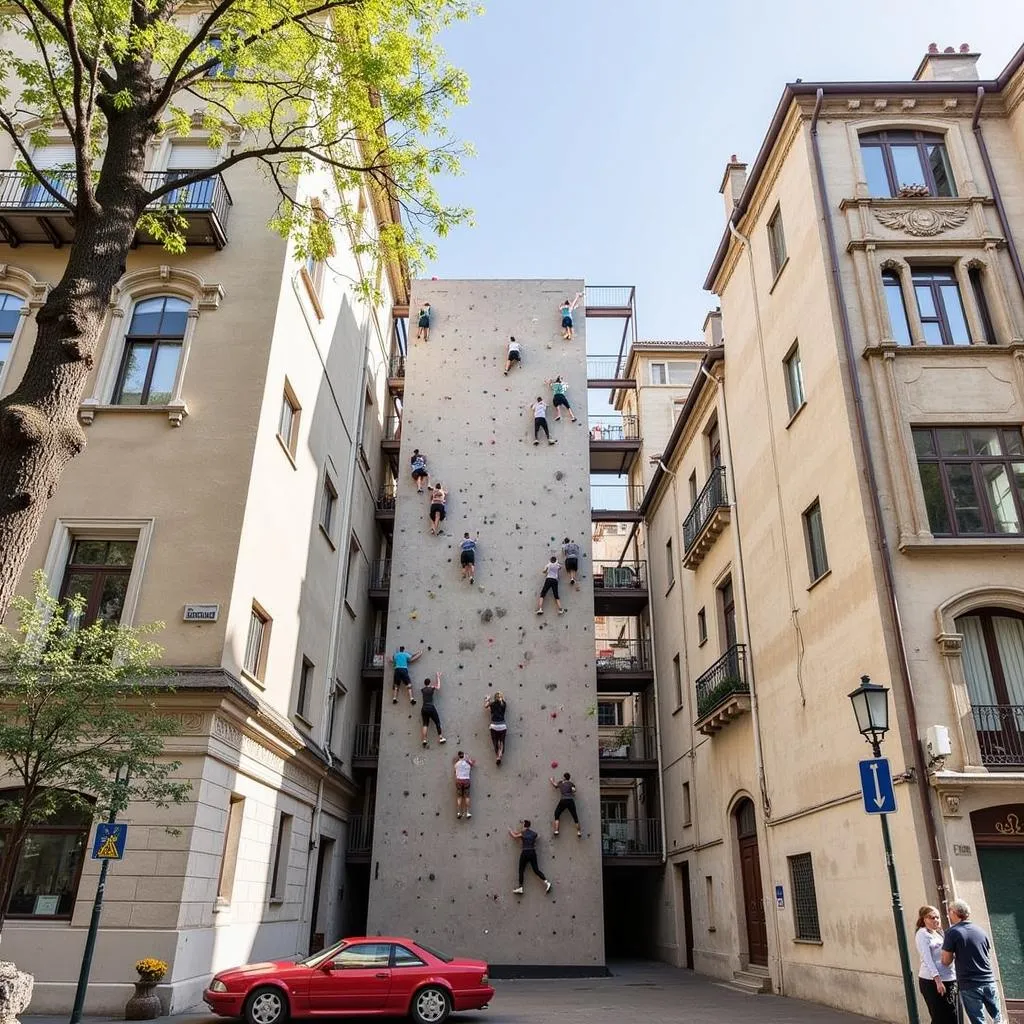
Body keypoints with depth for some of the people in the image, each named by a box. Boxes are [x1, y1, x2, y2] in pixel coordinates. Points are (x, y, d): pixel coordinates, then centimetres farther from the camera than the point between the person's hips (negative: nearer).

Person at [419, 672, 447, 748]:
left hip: (424, 709, 4)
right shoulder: (432, 689, -1)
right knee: (438, 723, 7)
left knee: (425, 724, 6)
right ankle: (441, 738, 7)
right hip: (431, 708, -4)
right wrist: (438, 677, 26)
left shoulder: (422, 690, 9)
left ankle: (424, 740, -3)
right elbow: (438, 687, 18)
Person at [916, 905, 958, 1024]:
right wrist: (937, 979, -22)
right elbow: (927, 958, -15)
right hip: (932, 981, -7)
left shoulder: (939, 933, 18)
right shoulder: (922, 934, -7)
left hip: (949, 979, 7)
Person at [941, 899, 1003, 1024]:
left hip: (969, 985, -5)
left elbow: (946, 961, -9)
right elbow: (988, 955, 19)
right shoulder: (980, 931, 6)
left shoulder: (952, 933, -10)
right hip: (989, 981, 5)